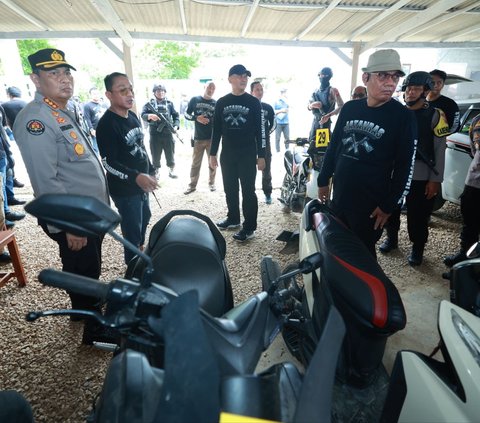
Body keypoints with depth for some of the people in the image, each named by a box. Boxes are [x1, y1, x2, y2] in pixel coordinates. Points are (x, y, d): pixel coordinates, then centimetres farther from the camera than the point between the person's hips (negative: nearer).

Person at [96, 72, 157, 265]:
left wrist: (150, 171, 18)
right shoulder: (107, 124, -19)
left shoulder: (133, 116, 7)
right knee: (132, 230, 1)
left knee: (145, 218, 25)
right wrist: (136, 177, -35)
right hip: (124, 188, -9)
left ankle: (141, 253, 48)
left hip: (141, 184, 9)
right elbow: (109, 163, -23)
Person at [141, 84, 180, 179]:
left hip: (167, 133, 1)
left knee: (170, 154, 8)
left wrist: (176, 126, -10)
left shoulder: (169, 103, 8)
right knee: (155, 155, 8)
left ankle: (171, 171, 24)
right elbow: (143, 115, -7)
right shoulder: (149, 103, 4)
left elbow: (176, 116, 7)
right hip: (154, 134, -1)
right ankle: (156, 172, 23)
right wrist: (150, 116, -29)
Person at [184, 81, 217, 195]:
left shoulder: (216, 103, 4)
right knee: (195, 163, 6)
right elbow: (186, 114, 4)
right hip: (198, 138, 0)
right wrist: (197, 118, -12)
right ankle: (192, 185, 15)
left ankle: (211, 183, 24)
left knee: (212, 162, 9)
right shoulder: (195, 100, 3)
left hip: (212, 138, 1)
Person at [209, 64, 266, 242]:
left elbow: (260, 130, -1)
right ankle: (233, 219, 28)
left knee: (248, 191, -1)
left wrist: (261, 155, -6)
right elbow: (217, 129, 9)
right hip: (227, 154, 4)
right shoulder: (222, 102, 7)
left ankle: (249, 227, 5)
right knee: (230, 190, 11)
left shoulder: (253, 102, 0)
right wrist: (213, 153, 6)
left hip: (248, 154, -3)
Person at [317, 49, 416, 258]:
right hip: (339, 196, 4)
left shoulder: (403, 116, -8)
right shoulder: (350, 108, 4)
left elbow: (405, 167, -8)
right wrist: (323, 180, 13)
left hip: (371, 204, -4)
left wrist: (388, 206, -10)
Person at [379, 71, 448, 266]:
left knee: (418, 216, 5)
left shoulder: (435, 115, -3)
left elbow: (440, 150, -4)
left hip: (421, 177, -3)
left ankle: (417, 248, 24)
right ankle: (391, 237, 34)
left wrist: (435, 179, -9)